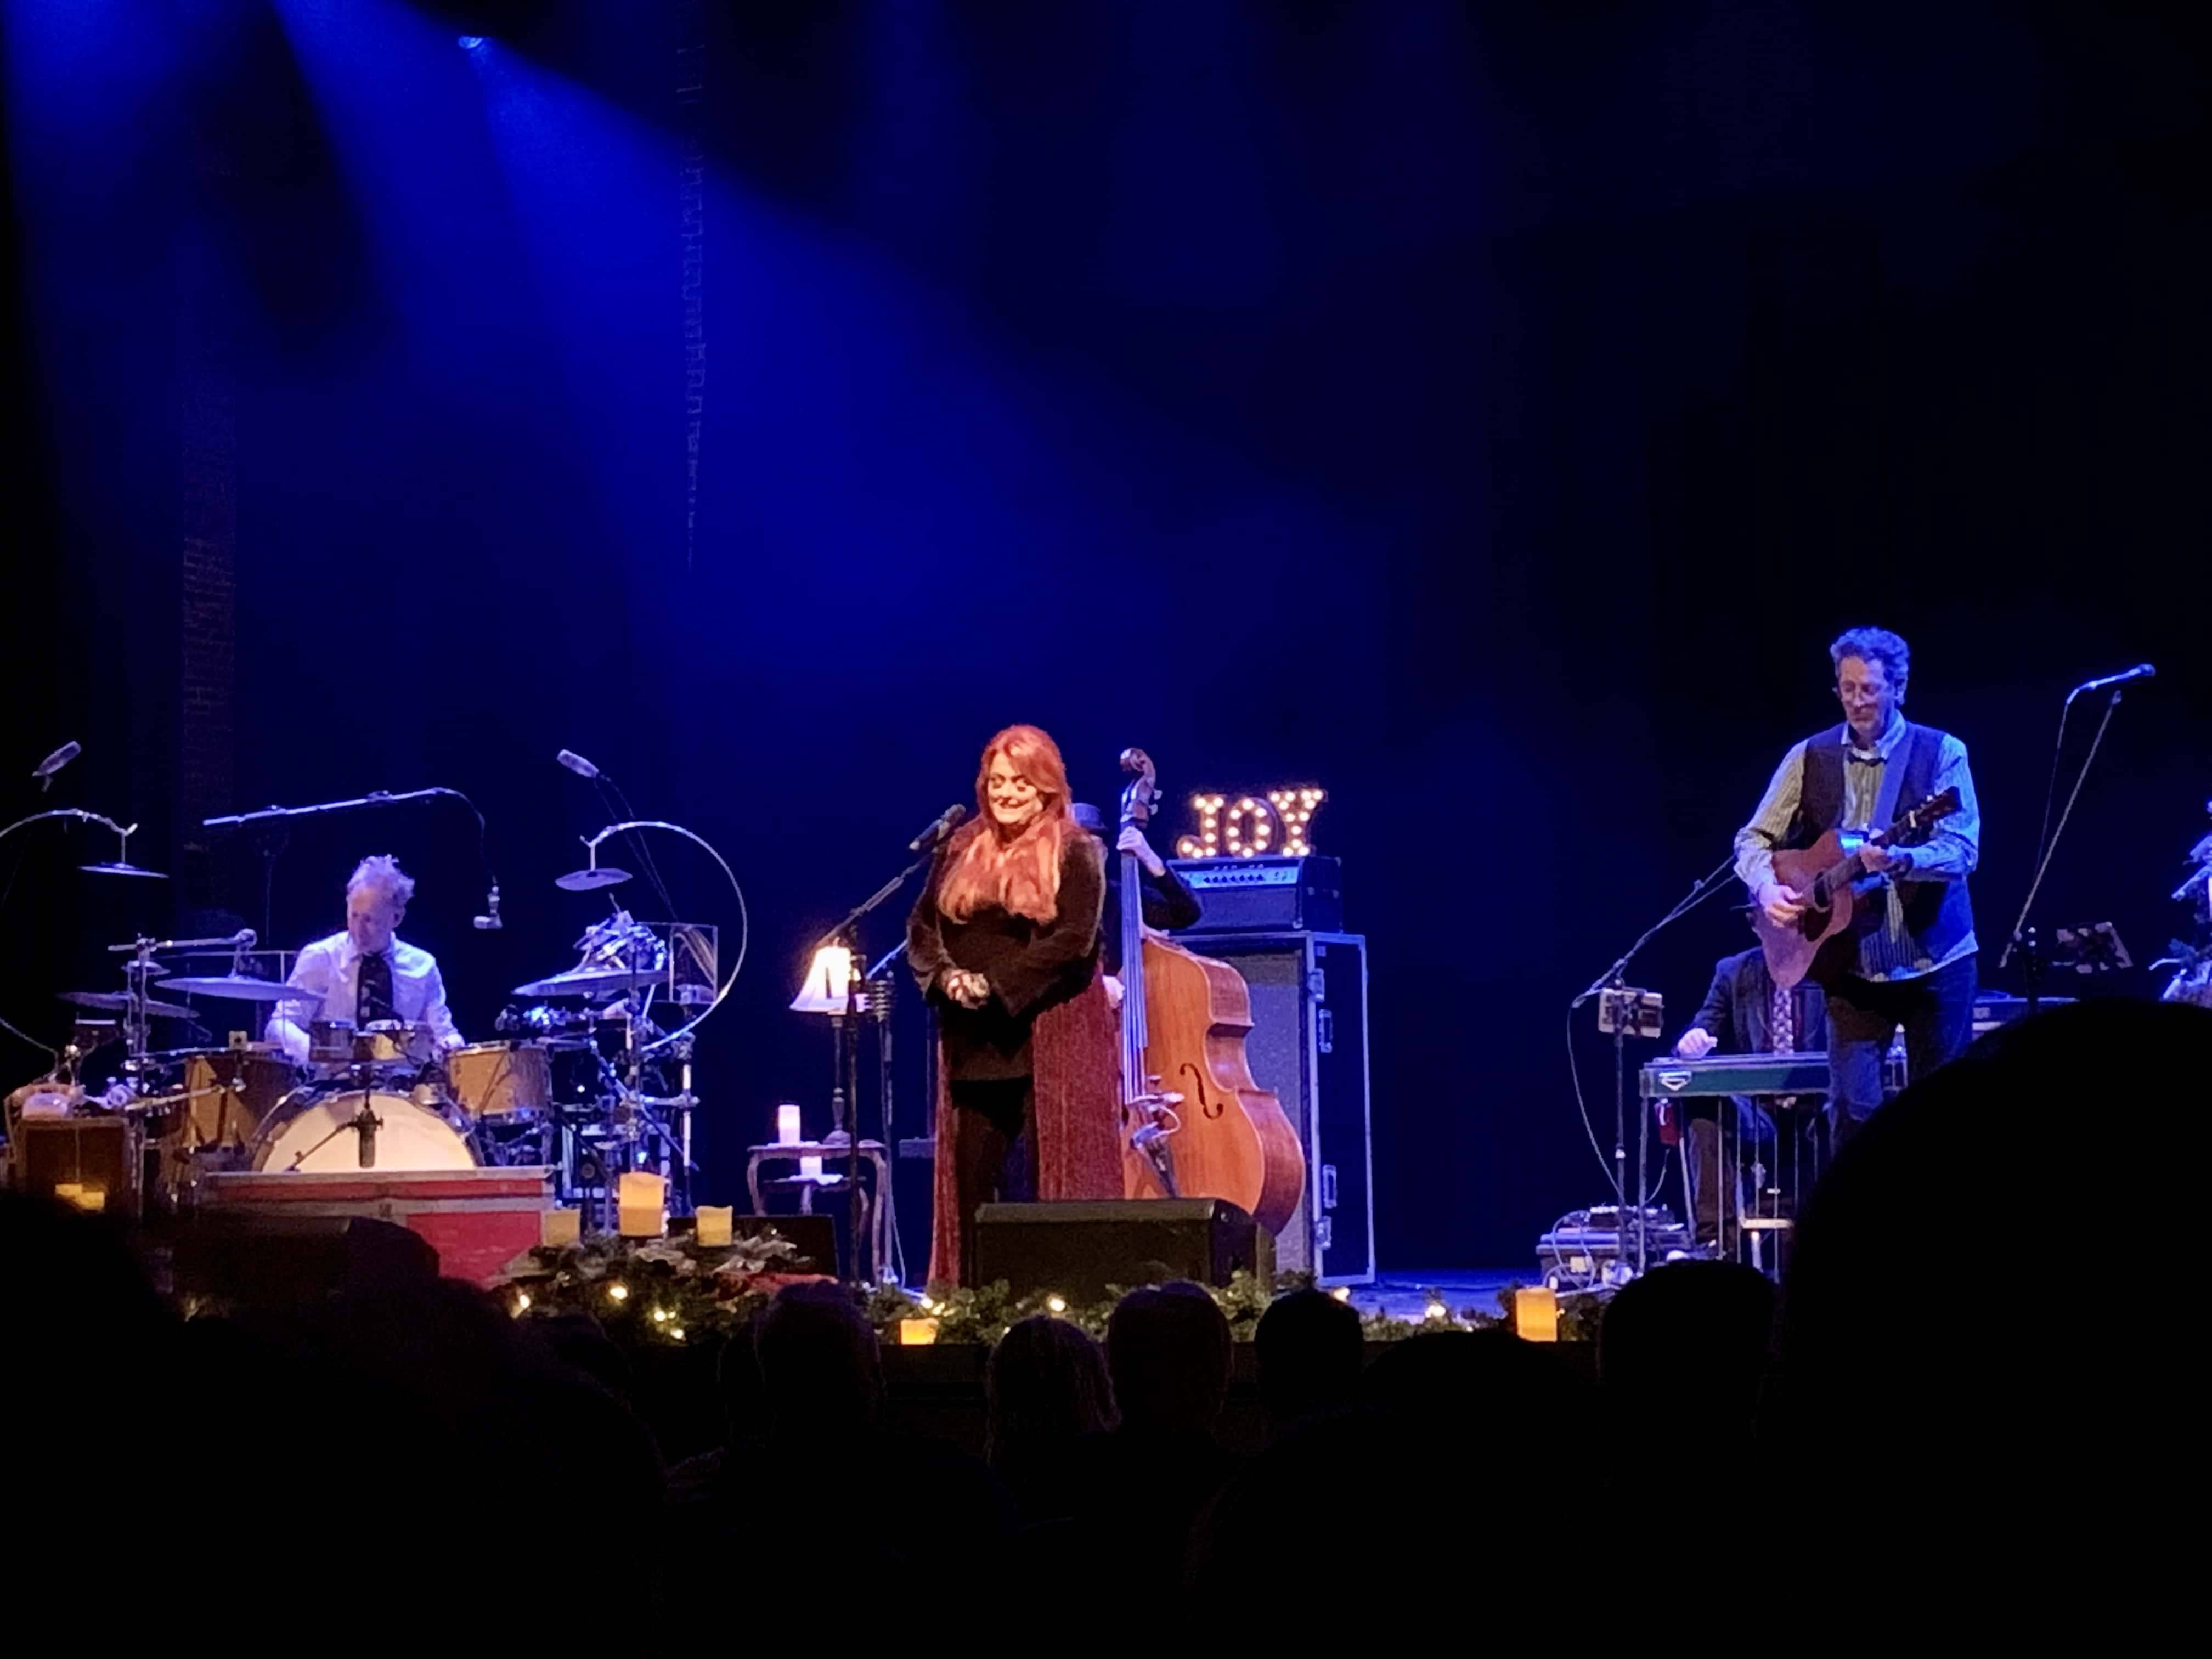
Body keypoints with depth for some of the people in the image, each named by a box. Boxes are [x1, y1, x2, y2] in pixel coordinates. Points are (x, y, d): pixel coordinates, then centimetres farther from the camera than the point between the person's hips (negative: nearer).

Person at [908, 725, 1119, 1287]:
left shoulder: (1074, 853, -2)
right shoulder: (961, 849, 13)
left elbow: (1074, 940, -13)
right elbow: (922, 926, 10)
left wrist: (995, 985, -18)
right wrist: (946, 976, -10)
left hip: (1047, 1040, -5)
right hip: (974, 1043, 5)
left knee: (1048, 1185, -4)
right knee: (971, 1183, 4)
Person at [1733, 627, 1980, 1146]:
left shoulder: (1942, 752, -3)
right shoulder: (1810, 757, 4)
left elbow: (1963, 850, -13)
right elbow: (1754, 839, 6)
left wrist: (1902, 860, -32)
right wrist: (1767, 886, -16)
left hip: (1934, 960, -1)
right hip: (1852, 964, 1)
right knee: (1852, 1107, -6)